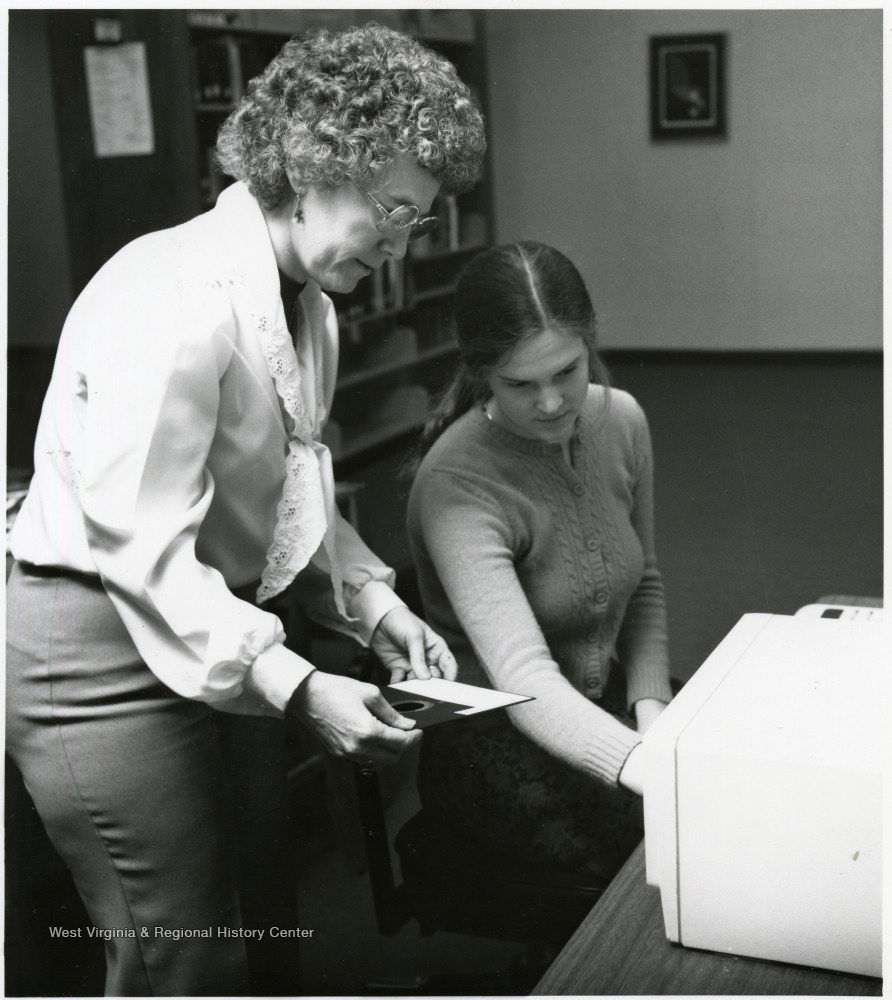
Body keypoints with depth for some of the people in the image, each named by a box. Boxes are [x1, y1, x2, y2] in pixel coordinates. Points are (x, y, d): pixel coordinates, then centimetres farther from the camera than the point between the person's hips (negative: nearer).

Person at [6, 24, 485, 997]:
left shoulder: (307, 306, 6)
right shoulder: (174, 298, -24)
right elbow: (140, 543, -27)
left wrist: (376, 606, -2)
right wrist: (297, 689, -31)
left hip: (217, 637, 9)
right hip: (103, 650, -9)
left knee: (267, 920, 17)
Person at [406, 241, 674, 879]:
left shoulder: (621, 420, -3)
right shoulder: (457, 484, -25)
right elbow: (525, 680, -35)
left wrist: (651, 705, -5)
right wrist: (642, 764, -49)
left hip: (607, 700, 7)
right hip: (495, 738, -6)